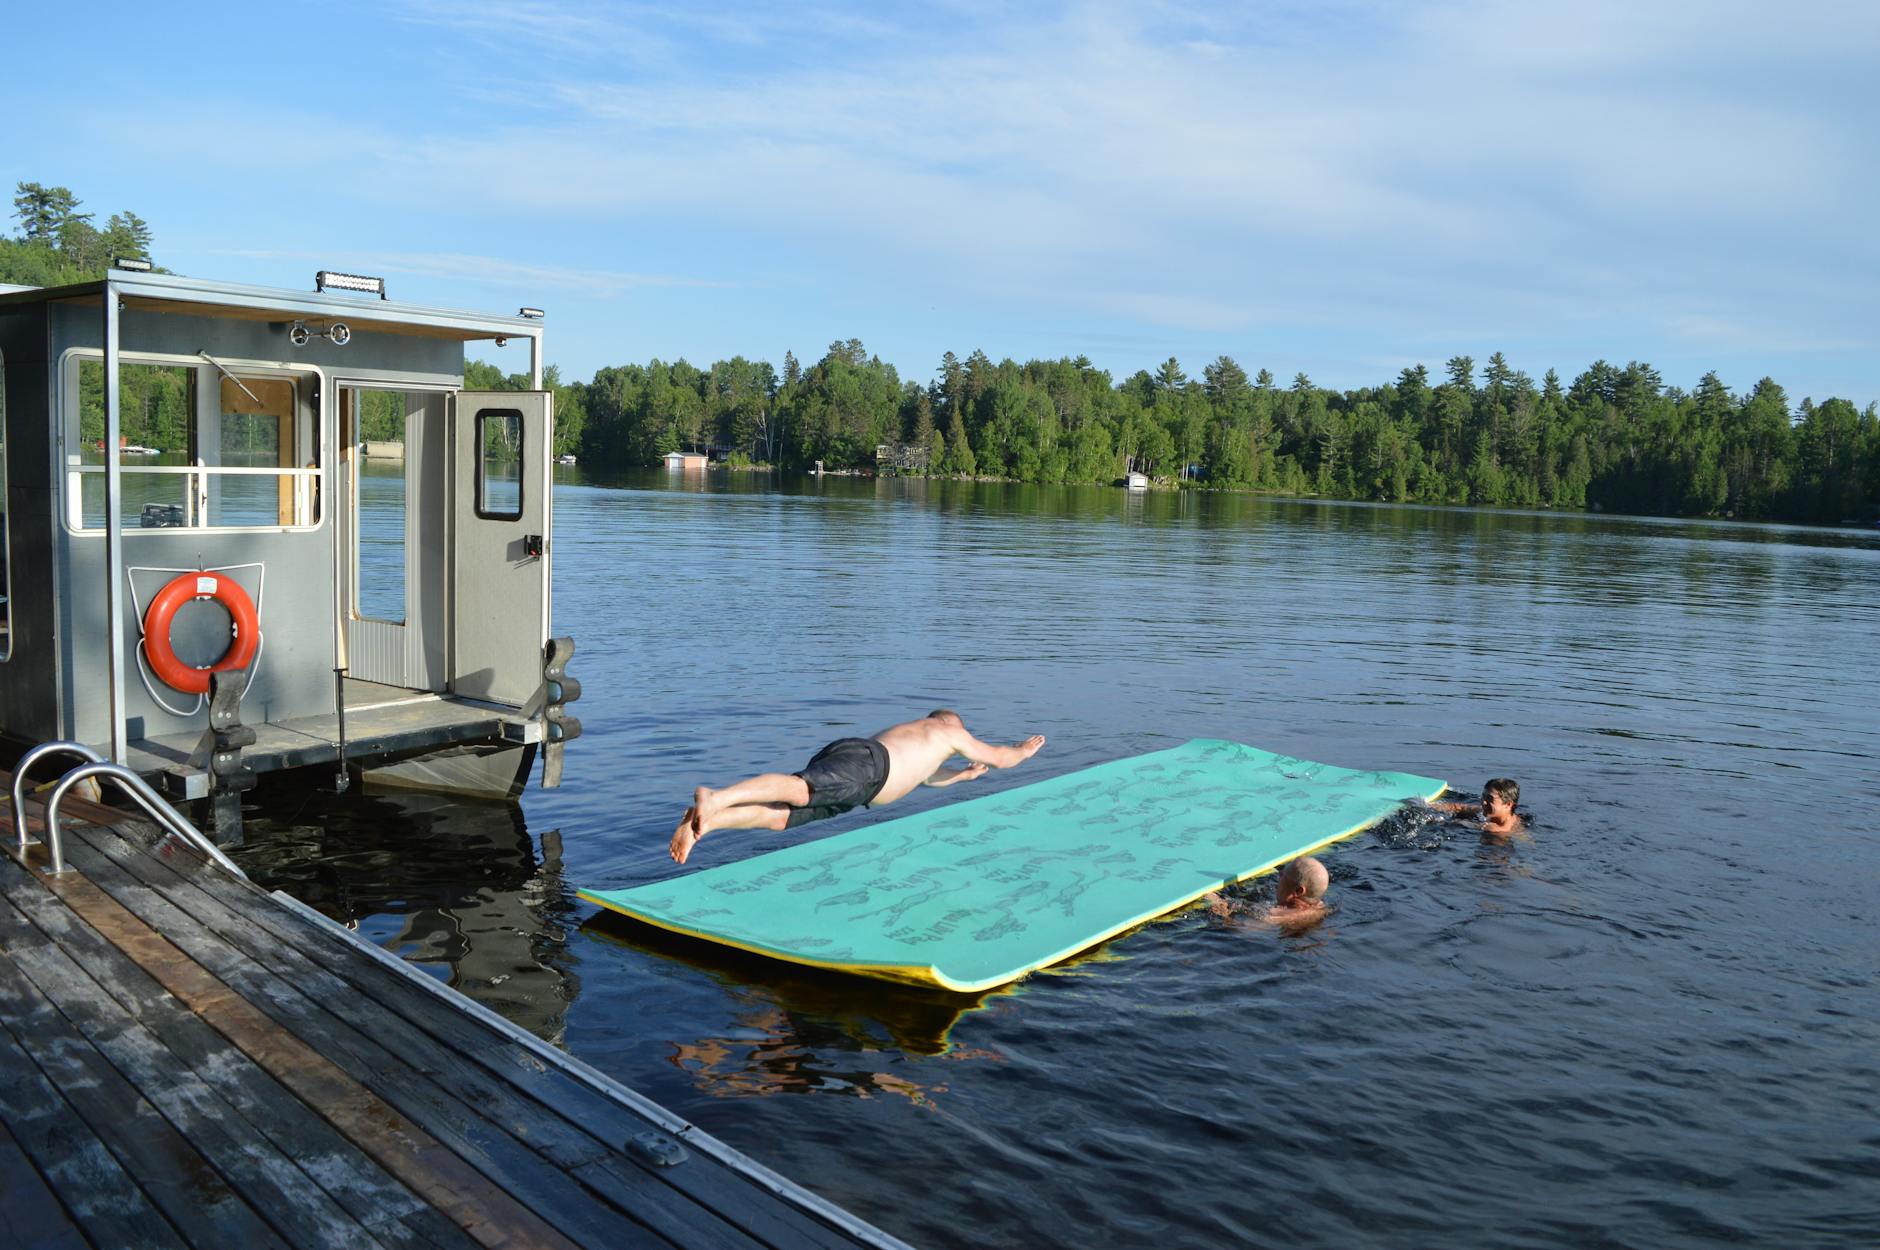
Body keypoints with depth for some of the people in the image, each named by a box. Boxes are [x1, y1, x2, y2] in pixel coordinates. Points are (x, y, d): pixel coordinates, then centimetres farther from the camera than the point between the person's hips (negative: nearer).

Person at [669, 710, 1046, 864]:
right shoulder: (948, 731, 29)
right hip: (862, 762, -8)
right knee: (798, 789, -32)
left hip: (835, 755, 8)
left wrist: (964, 774, 82)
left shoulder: (907, 733, 49)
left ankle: (704, 822, -32)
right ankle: (714, 799, -55)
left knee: (778, 816, -9)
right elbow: (1000, 757, 39)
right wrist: (1025, 749, 60)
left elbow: (925, 775, 69)